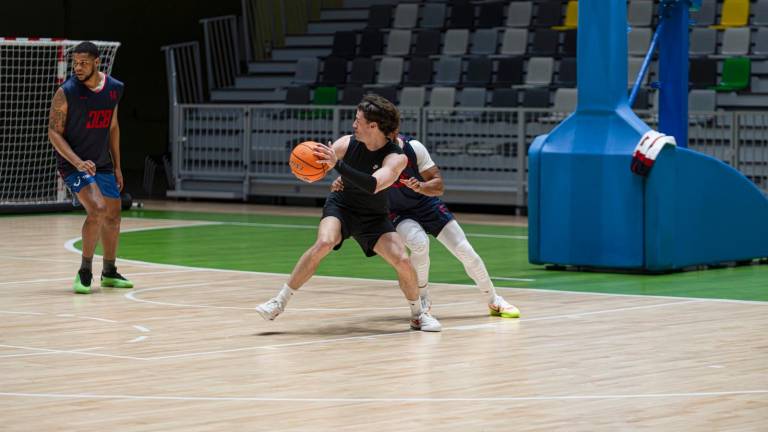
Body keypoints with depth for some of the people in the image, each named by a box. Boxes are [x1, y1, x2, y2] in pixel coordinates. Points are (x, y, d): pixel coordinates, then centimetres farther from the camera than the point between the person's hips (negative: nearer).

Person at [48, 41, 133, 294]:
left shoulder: (114, 89, 1)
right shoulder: (66, 93, -16)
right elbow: (54, 133, -14)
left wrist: (117, 167, 14)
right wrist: (78, 162, -26)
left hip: (103, 163, 6)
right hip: (73, 163, -6)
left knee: (113, 216, 13)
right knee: (97, 210, -24)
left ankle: (109, 273, 32)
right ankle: (85, 272, -11)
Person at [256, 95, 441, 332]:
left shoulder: (397, 158, -23)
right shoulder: (347, 143, -14)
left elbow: (372, 186, -38)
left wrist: (337, 164, -46)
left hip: (373, 217, 0)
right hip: (340, 206, 0)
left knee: (402, 260, -15)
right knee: (323, 243, -29)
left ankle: (418, 314, 13)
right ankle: (279, 302, -22)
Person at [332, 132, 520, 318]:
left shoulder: (413, 147, -24)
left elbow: (439, 186, -20)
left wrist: (420, 187, -41)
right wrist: (338, 184, -40)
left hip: (427, 203, 0)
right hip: (399, 212, 0)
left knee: (465, 251, -3)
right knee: (420, 243, -31)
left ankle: (494, 302, 18)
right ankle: (422, 298, -6)